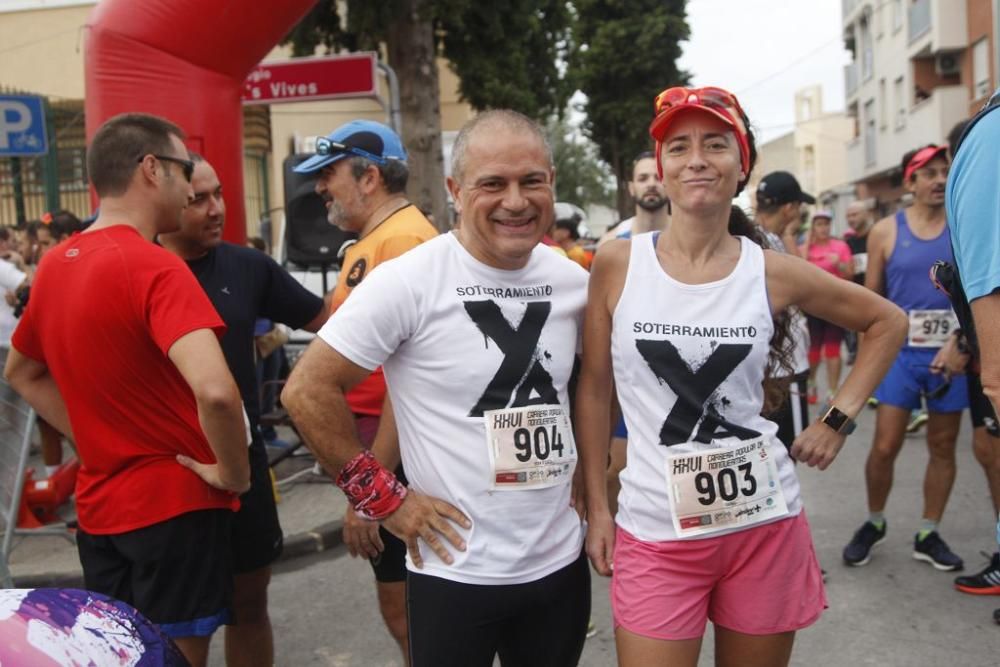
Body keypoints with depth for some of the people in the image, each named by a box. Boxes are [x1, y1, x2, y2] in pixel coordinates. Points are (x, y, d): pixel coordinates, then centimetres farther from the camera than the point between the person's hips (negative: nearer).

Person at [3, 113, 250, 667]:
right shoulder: (155, 268, -21)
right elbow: (214, 390, -35)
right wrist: (235, 472, -18)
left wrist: (96, 441, 12)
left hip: (98, 505, 7)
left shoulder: (54, 265, 4)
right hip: (175, 502, -7)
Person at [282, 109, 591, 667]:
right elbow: (307, 391, -13)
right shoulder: (409, 281, -16)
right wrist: (384, 496, -12)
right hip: (456, 570, -5)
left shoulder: (574, 281, 0)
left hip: (561, 560, 5)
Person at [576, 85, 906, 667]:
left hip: (765, 526, 2)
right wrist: (597, 506, 1)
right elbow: (594, 390, 2)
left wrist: (839, 420, 5)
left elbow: (888, 323, 12)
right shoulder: (618, 264, -5)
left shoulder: (772, 272, -3)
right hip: (655, 534, -1)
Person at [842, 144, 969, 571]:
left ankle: (928, 535, 23)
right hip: (901, 352, -1)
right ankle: (874, 523, 22)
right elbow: (872, 299, 5)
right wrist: (865, 359, 2)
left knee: (943, 446, 9)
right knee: (884, 447, -1)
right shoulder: (886, 232, 0)